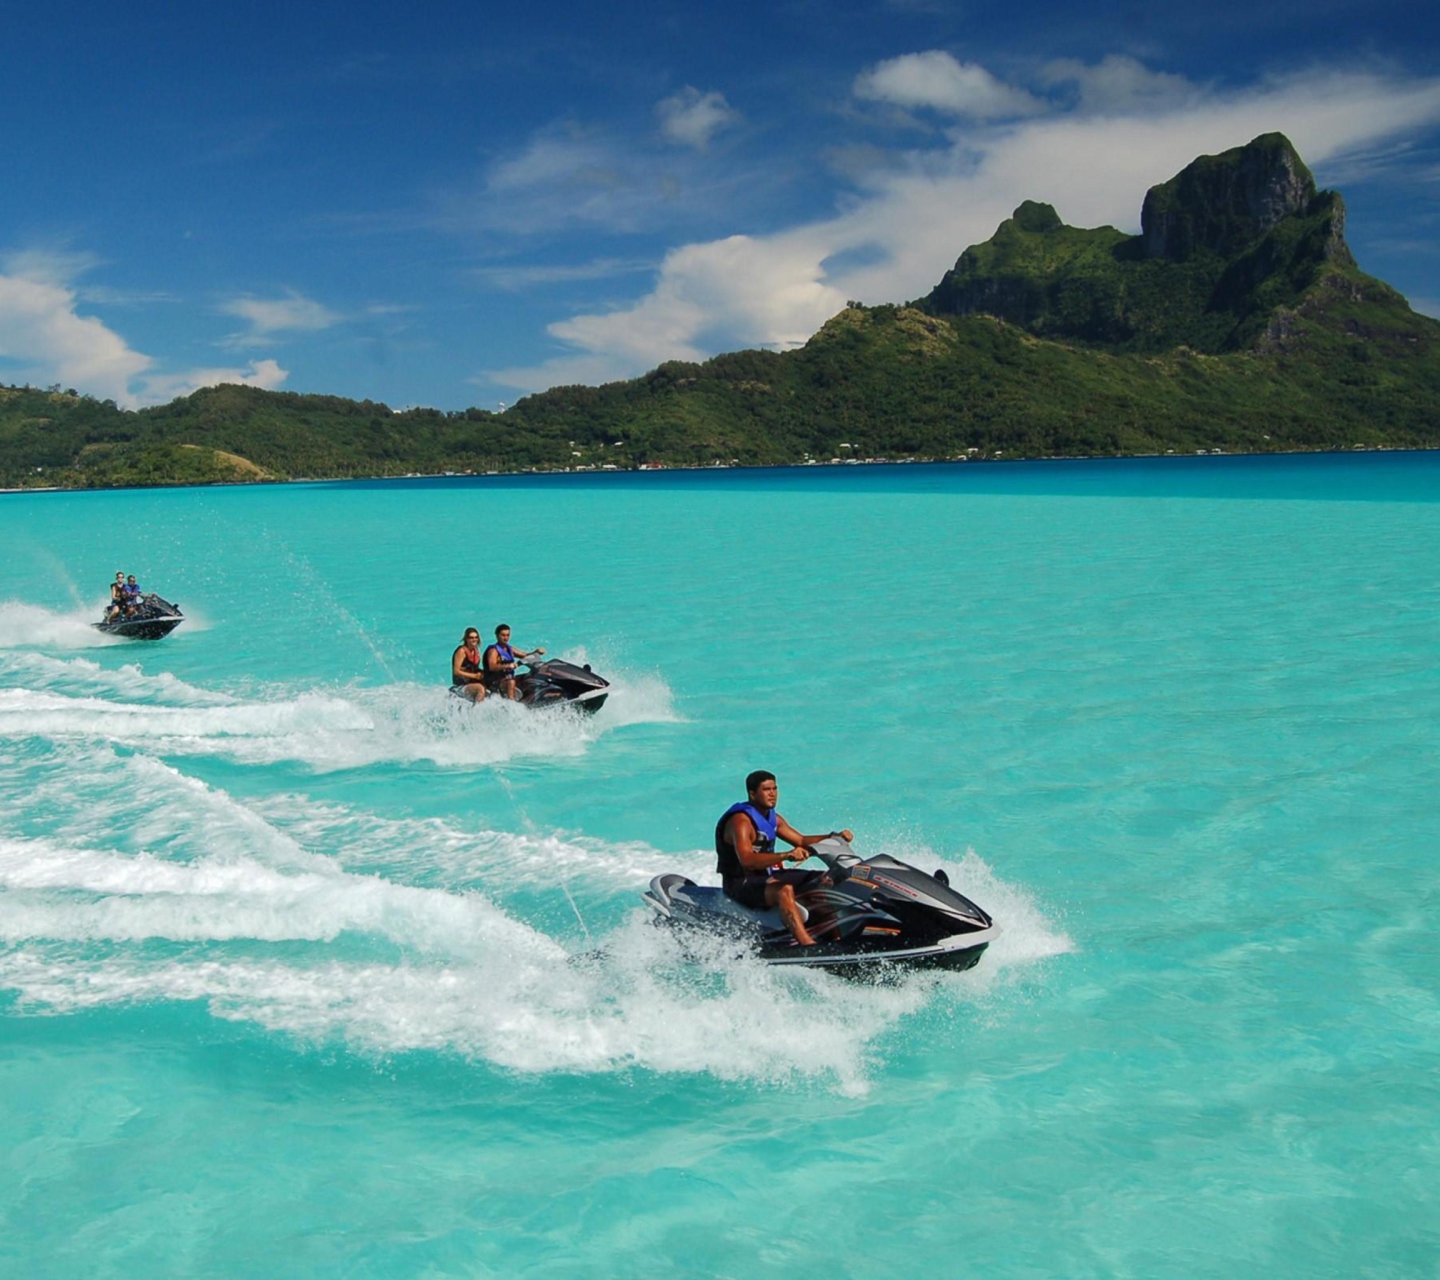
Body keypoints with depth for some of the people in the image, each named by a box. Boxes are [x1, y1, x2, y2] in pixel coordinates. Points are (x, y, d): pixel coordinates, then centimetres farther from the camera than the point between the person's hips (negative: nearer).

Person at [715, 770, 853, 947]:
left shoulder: (773, 818, 11)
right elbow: (746, 859, -34)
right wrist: (786, 856, -45)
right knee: (784, 890, -38)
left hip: (767, 876, 9)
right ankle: (808, 945, -49)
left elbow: (801, 841, 16)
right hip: (741, 883, -9)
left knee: (827, 879, 1)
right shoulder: (741, 821, -19)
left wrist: (834, 837, 0)